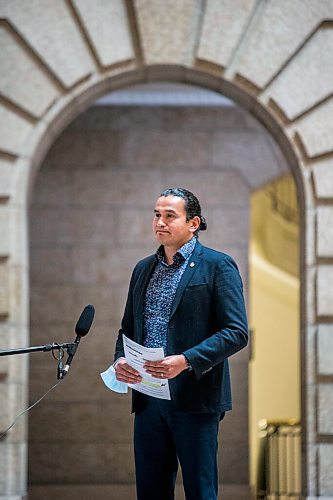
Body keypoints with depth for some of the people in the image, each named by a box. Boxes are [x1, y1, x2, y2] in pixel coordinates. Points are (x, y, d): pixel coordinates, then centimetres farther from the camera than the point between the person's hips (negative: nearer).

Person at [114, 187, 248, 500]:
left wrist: (185, 361, -22)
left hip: (194, 400, -6)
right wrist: (120, 359, -1)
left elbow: (237, 332, -10)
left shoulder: (217, 266, -3)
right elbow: (128, 329, 22)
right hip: (147, 400, 6)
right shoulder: (143, 270, 16)